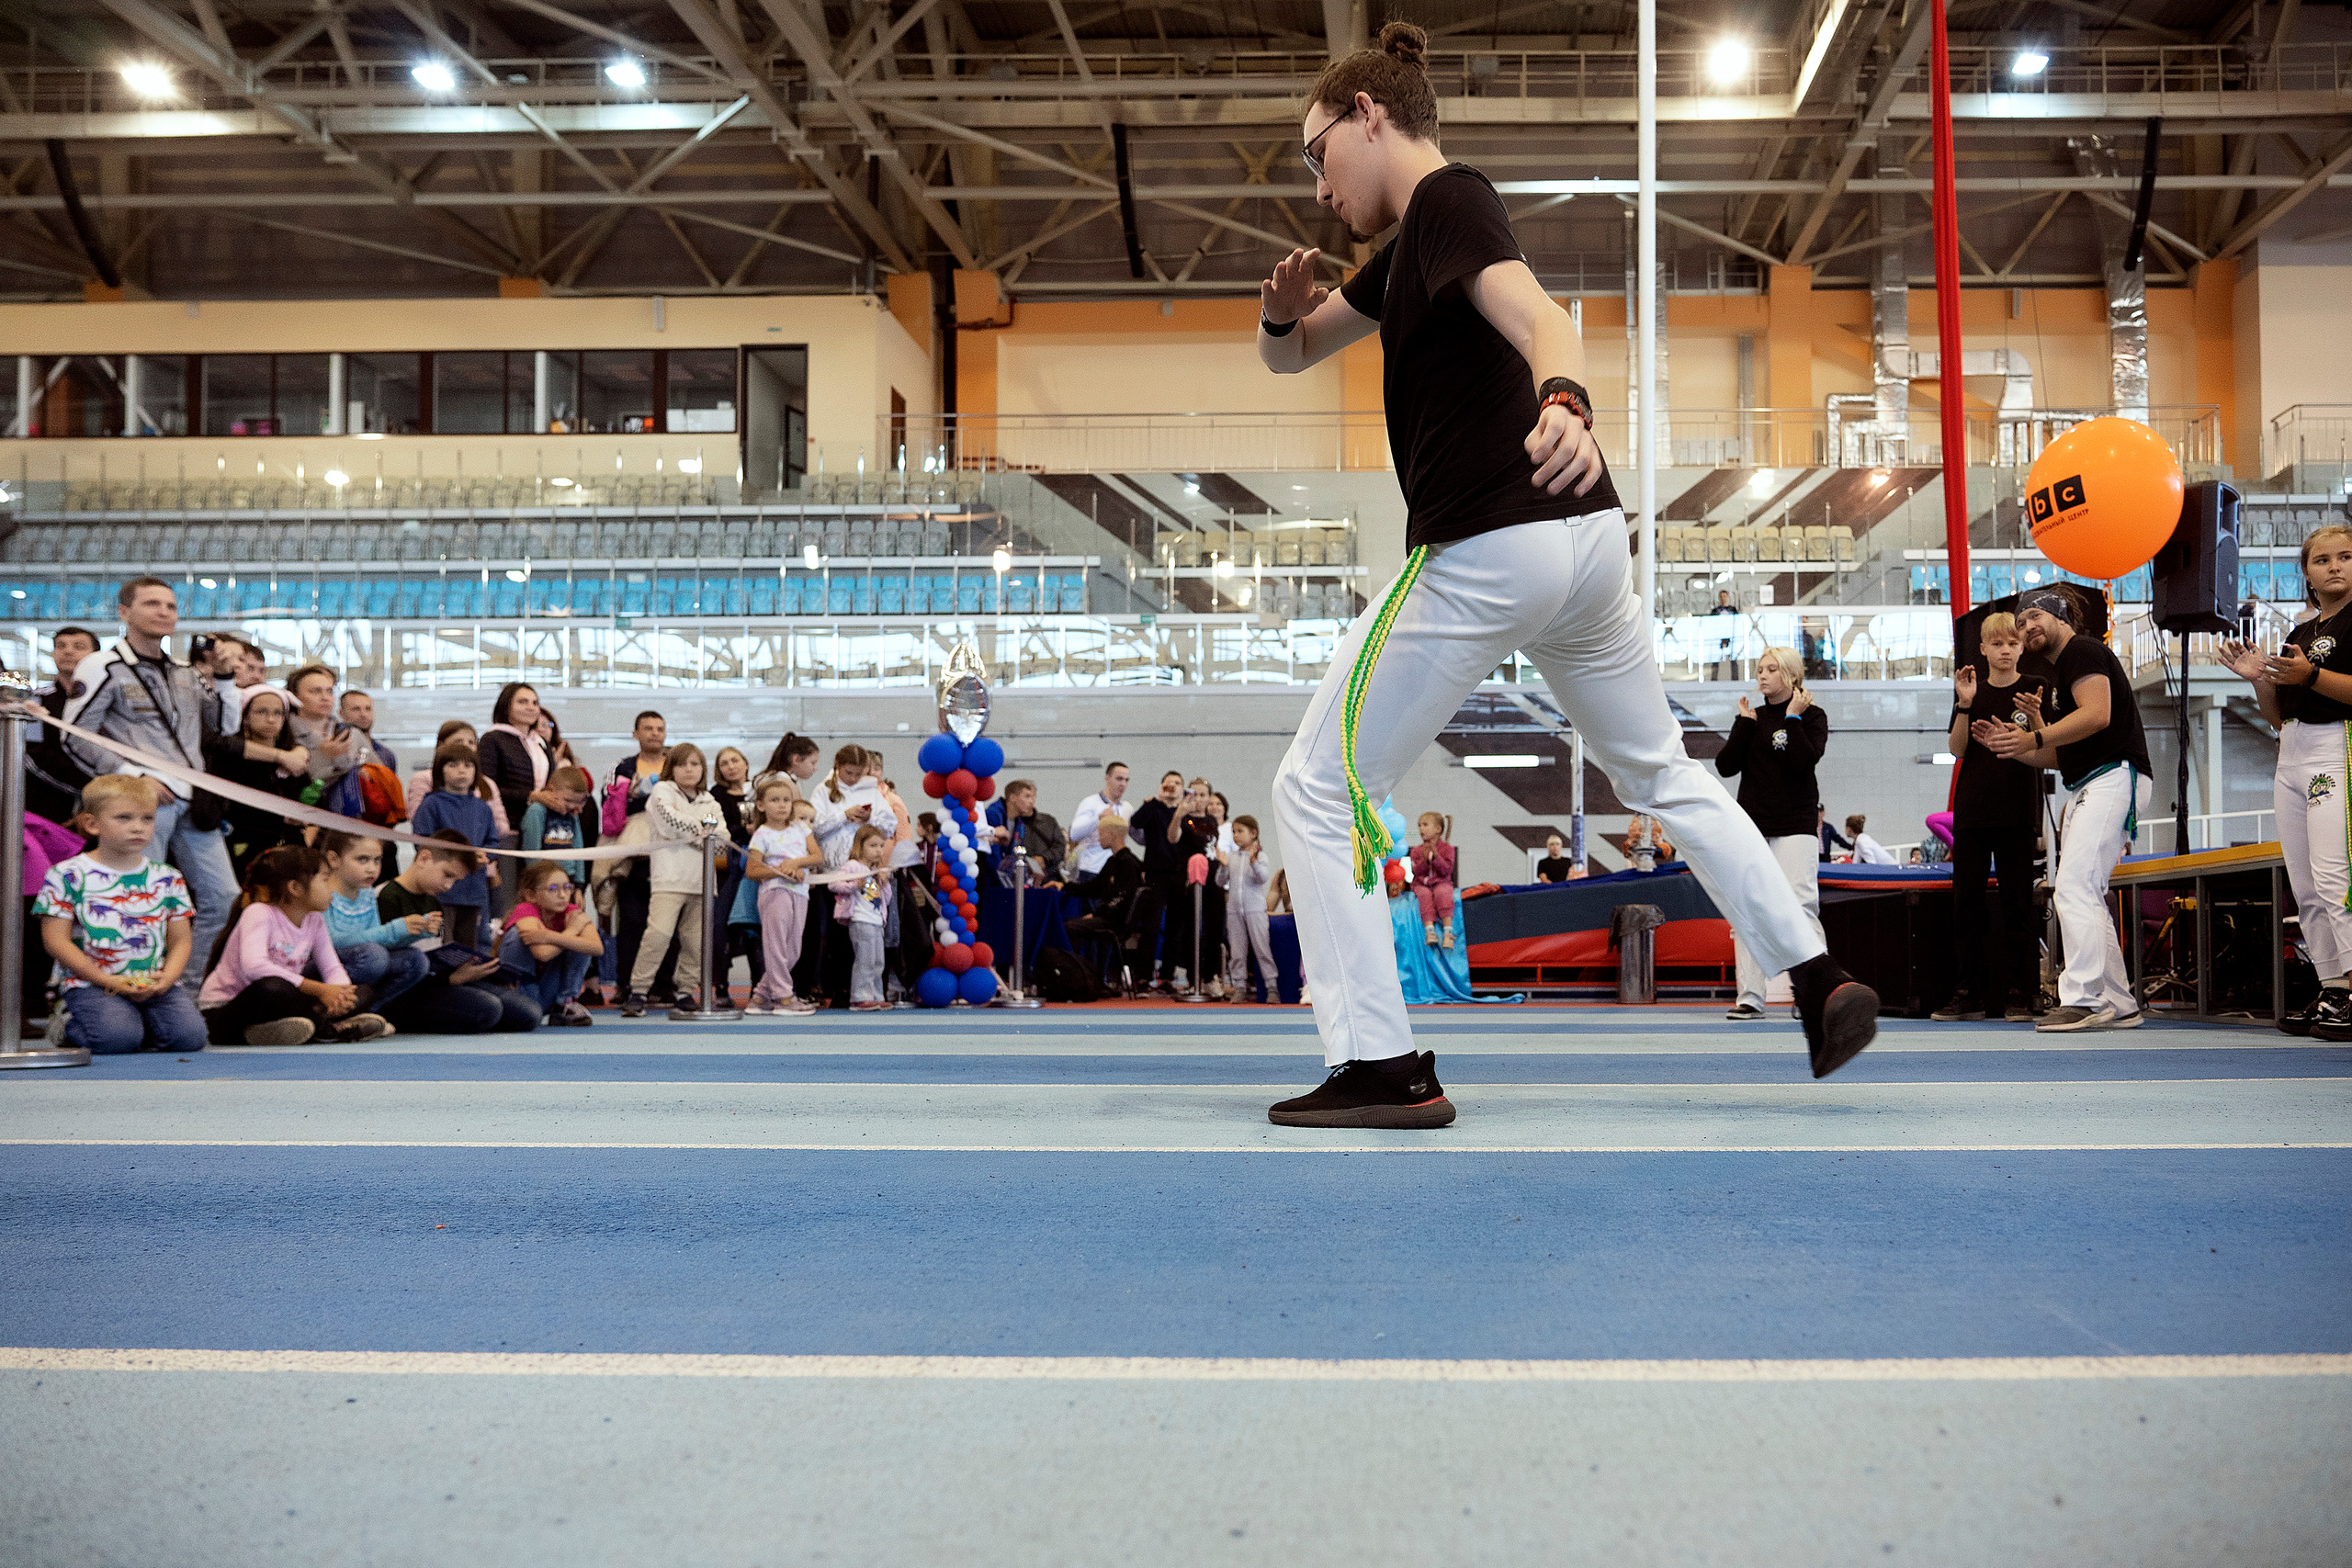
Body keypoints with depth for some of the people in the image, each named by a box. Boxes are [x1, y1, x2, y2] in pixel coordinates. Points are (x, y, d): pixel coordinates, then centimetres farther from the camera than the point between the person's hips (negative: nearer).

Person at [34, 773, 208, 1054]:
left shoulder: (168, 879, 10)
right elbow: (56, 940, -6)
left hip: (157, 985, 3)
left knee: (189, 1035, -22)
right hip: (88, 982, -3)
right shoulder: (67, 875, -2)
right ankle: (67, 1025, 5)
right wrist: (109, 982, -14)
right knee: (116, 1037, -30)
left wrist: (167, 977, -11)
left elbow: (180, 940, 11)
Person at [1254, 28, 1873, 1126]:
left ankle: (1384, 1068, -5)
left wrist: (1562, 399, -50)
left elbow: (1535, 312, -27)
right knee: (1662, 774, 24)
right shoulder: (1409, 243, 21)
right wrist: (1282, 310, 1)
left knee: (1317, 791, -2)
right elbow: (1291, 354, 25)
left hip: (1484, 553, -10)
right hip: (1586, 541, 10)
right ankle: (1820, 981, 25)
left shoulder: (1446, 198, -7)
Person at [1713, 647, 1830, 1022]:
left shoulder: (1812, 716, 2)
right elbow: (1725, 766, 2)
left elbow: (1804, 760, -17)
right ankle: (1751, 997, 3)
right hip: (1751, 824, 5)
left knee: (1799, 906, -13)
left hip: (1794, 825, -4)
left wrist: (1792, 717, -10)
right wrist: (1744, 723, -2)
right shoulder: (1754, 717, 13)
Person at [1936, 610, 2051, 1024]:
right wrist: (1965, 706, -14)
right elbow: (1957, 750, 0)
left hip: (2017, 808, -2)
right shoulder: (1971, 689, 9)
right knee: (1965, 899, 2)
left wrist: (2034, 718, -21)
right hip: (1972, 807, 2)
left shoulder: (2035, 688, 4)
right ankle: (1969, 993, 7)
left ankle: (2017, 993, 1)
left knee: (2017, 899, -3)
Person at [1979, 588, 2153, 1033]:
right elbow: (2060, 756, 26)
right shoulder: (2058, 674, 26)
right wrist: (2009, 745, 14)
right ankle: (2118, 1005, 14)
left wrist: (2035, 738, -24)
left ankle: (2082, 999, -23)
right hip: (2084, 788, 11)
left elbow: (2097, 713, -21)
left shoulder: (2082, 651, -4)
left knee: (2074, 887, -19)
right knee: (2086, 895, 11)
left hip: (2113, 776, -11)